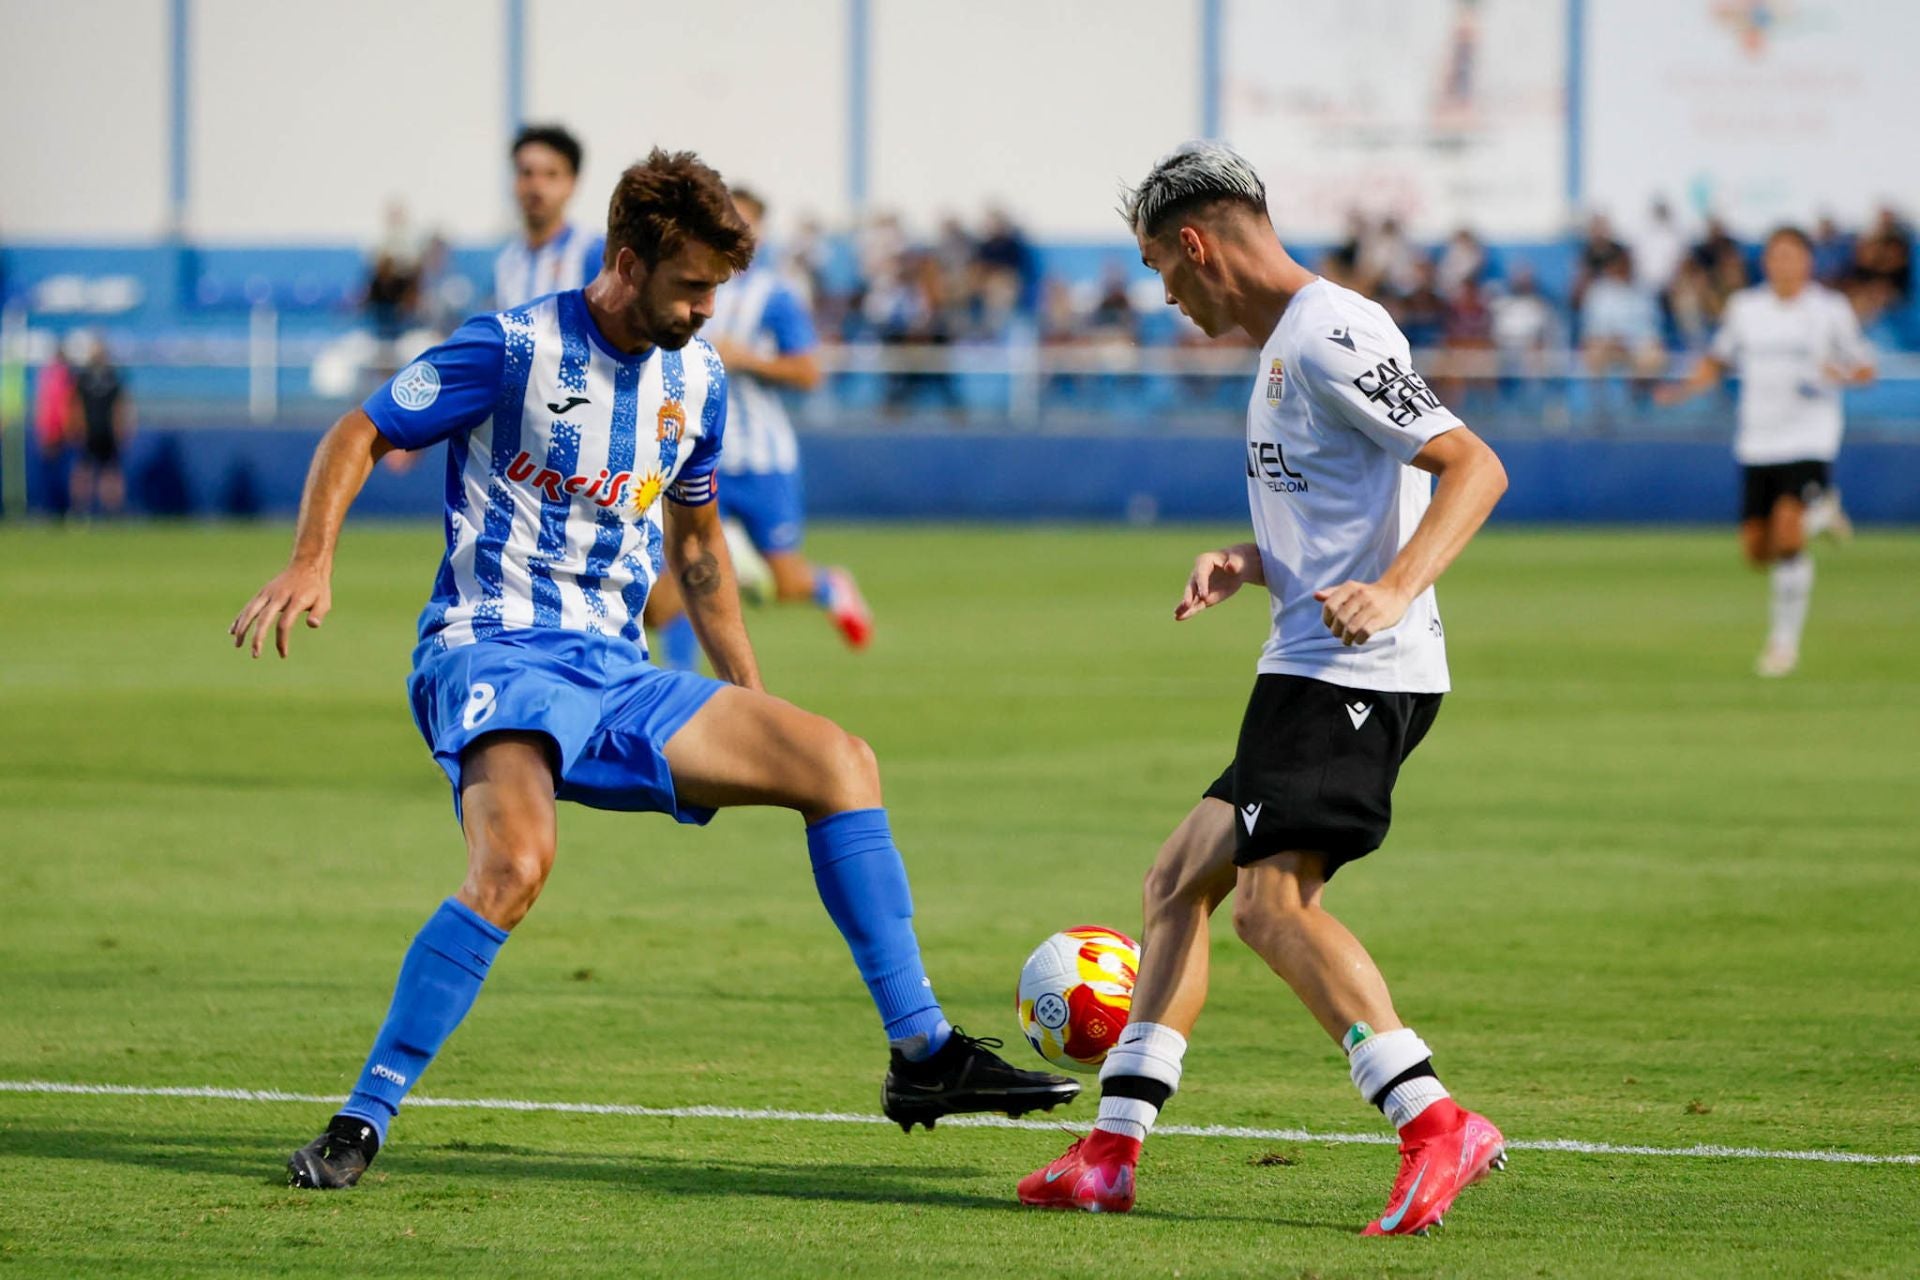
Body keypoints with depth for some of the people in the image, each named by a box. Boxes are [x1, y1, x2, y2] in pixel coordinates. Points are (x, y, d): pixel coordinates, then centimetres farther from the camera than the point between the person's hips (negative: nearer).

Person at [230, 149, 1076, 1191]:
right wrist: (310, 562, -19)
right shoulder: (514, 350, -7)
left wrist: (750, 705, 26)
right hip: (493, 655, -7)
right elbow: (360, 436, -2)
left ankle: (922, 1056, -1)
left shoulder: (696, 381, 13)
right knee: (515, 863, -34)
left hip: (618, 675, 7)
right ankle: (359, 1124, -27)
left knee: (838, 761, -5)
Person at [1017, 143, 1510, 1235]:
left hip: (1356, 673, -11)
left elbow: (1473, 467, -19)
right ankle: (1111, 1155, 15)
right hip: (1311, 674, 11)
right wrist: (1252, 566, 11)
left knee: (1273, 900, -22)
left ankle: (1439, 1128, -26)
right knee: (1181, 880, 13)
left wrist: (1391, 591, -32)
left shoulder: (1330, 337, -12)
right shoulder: (1285, 345, 20)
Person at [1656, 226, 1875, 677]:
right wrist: (1687, 388, 0)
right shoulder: (1745, 307, 6)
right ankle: (1822, 513, 36)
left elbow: (1865, 369, 5)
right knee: (1758, 551, 4)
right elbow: (1719, 361, 19)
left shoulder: (1831, 309, -1)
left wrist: (1840, 373, -18)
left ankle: (1785, 639, -9)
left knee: (1788, 527, -22)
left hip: (1810, 440, -4)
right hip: (1757, 444, 4)